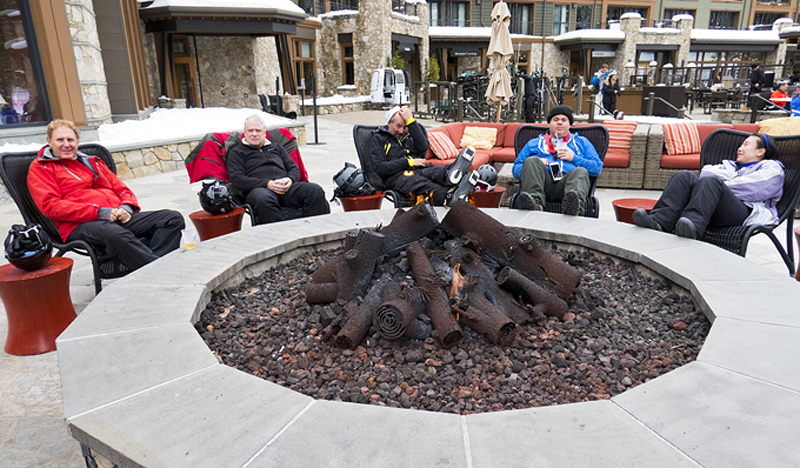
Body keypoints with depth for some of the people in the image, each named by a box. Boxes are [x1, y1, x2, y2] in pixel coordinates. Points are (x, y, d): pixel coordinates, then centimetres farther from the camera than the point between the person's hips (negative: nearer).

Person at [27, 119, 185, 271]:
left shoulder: (93, 162, 32)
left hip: (119, 218, 6)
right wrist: (98, 212, -14)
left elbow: (122, 189, 29)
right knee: (116, 234, -43)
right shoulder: (39, 167, 14)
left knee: (174, 218, -17)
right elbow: (50, 206, -2)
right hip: (80, 224, -6)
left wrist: (126, 208, 2)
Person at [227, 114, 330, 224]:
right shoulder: (237, 152, 21)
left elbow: (294, 168, 26)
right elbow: (237, 180, 6)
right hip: (258, 188, -3)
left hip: (286, 186, 4)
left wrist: (290, 179, -1)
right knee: (263, 199, -43)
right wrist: (267, 184, -9)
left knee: (315, 190, -27)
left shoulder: (276, 147, 34)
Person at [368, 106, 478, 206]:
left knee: (435, 171, -32)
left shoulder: (409, 133, 25)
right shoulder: (378, 139, 13)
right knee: (421, 184, -38)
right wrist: (409, 162, -9)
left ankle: (450, 176, -71)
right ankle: (449, 198, -70)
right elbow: (379, 168, -3)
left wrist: (410, 121, -1)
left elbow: (423, 147, 3)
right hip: (397, 175, -4)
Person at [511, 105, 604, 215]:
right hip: (543, 181, 0)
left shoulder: (581, 142, 31)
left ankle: (574, 202, -64)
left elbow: (598, 168, 19)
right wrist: (535, 165, 1)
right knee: (531, 160, -25)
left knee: (581, 172, -30)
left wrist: (574, 158, 5)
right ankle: (535, 201, -51)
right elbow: (515, 169, 21)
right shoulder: (534, 143, 31)